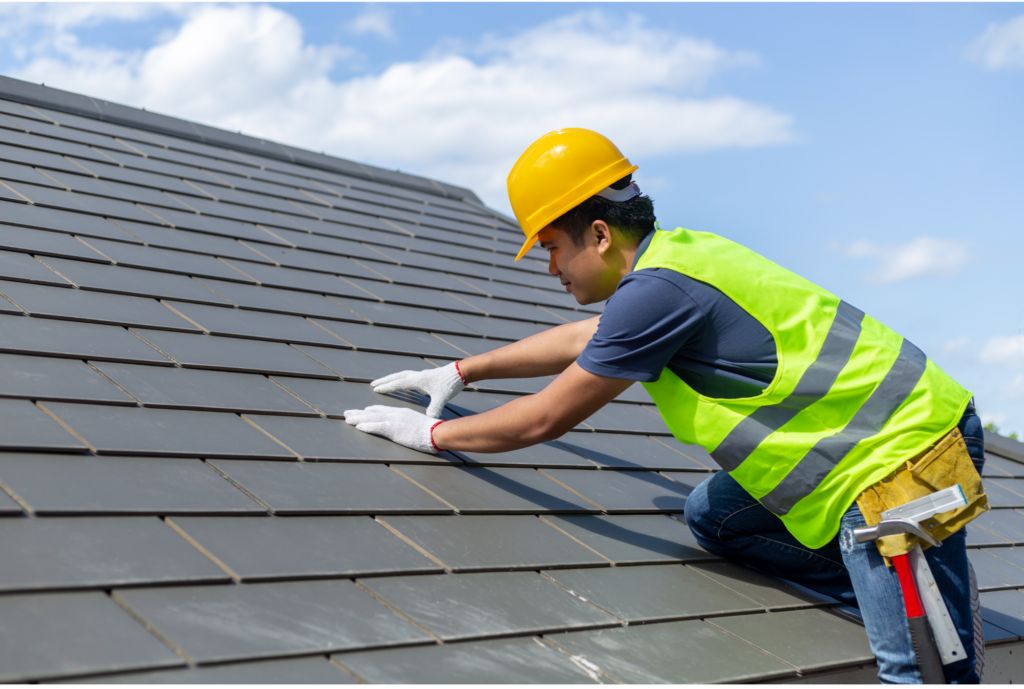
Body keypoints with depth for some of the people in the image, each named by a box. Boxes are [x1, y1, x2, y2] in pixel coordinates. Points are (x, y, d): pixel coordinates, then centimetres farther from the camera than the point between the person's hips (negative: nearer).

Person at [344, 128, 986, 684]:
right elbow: (581, 339, 29)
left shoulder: (657, 290, -20)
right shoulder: (679, 251, 10)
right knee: (711, 514, 15)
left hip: (908, 456, -10)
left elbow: (546, 419, -10)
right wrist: (460, 371, 35)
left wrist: (433, 433, 5)